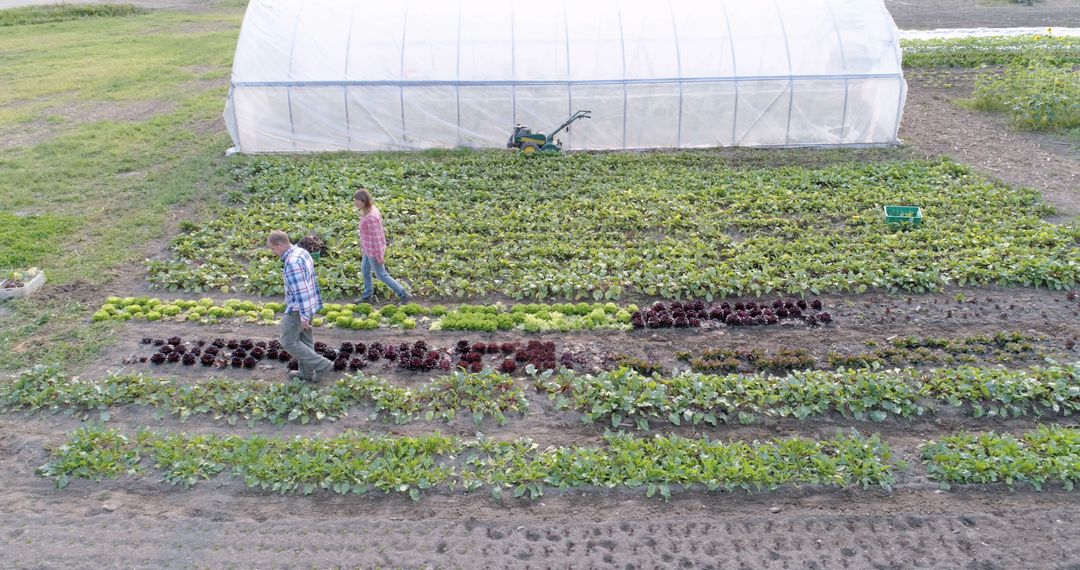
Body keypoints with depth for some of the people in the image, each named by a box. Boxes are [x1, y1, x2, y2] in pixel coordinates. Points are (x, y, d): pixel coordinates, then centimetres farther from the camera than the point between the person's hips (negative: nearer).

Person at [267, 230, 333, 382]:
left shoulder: (292, 262, -26)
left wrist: (304, 316, -24)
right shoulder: (302, 252, 5)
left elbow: (301, 290, -27)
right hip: (308, 305, 10)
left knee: (288, 342, 3)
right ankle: (306, 374, 30)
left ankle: (322, 365, 4)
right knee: (304, 340, 19)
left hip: (298, 309, -10)